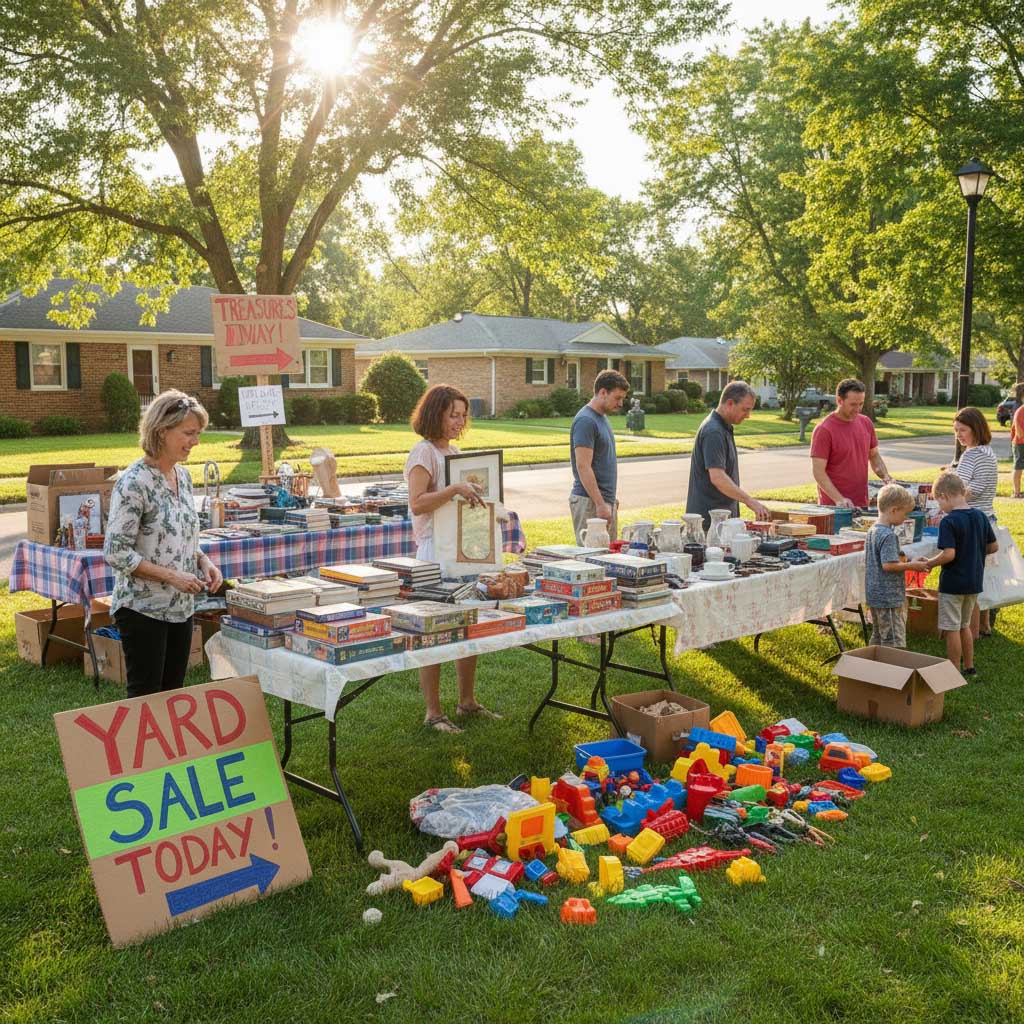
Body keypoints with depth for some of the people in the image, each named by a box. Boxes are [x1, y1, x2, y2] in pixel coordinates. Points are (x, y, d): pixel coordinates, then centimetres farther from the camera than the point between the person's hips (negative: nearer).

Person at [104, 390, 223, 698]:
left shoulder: (182, 475, 6)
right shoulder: (133, 483, -18)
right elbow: (116, 553, -19)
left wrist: (203, 561, -1)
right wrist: (171, 576, -21)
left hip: (181, 607, 7)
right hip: (143, 608, -7)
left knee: (173, 692, 14)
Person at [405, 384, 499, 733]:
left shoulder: (454, 451, 15)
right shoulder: (424, 452, -11)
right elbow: (417, 504, -22)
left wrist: (476, 496, 8)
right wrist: (456, 490, -29)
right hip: (436, 549, -9)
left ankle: (467, 701, 26)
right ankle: (433, 711, 5)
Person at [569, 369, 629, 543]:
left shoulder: (602, 417, 15)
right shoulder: (585, 421, -15)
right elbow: (583, 467, -20)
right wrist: (600, 504, -22)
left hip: (605, 500, 10)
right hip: (590, 502, -10)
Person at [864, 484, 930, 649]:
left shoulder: (872, 531, 10)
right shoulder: (889, 536, -19)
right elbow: (888, 565, -25)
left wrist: (908, 563, 14)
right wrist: (912, 566, -13)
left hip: (874, 596, 10)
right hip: (889, 597, -10)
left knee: (877, 638, 17)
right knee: (894, 642, -4)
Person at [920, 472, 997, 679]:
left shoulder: (949, 522, -20)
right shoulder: (981, 517, 1)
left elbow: (949, 554, -26)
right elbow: (993, 547, 8)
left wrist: (929, 563, -12)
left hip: (952, 584, -7)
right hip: (974, 583, 7)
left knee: (952, 629, 5)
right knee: (964, 625, 22)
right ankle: (969, 667, 30)